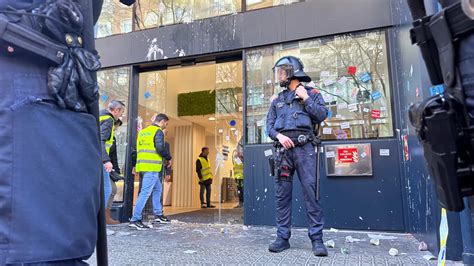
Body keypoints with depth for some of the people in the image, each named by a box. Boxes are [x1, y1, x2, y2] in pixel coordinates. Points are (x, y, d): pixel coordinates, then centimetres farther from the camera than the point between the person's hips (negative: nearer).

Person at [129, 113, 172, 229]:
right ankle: (135, 220, -7)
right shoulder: (158, 132, -6)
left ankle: (158, 214, 26)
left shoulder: (143, 131, 20)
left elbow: (138, 149, 21)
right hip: (152, 167, -9)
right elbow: (160, 148, -17)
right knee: (145, 193, -7)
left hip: (142, 165, 9)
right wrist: (168, 158, -1)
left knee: (158, 189, 20)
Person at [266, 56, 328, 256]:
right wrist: (279, 136, -7)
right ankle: (283, 238, 10)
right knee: (282, 195, 2)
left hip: (304, 148, -3)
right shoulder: (277, 100, 20)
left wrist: (306, 99, -3)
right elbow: (269, 125, 12)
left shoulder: (311, 93, 11)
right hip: (283, 150, 4)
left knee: (311, 193, -7)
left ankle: (317, 239, 0)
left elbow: (322, 115, -1)